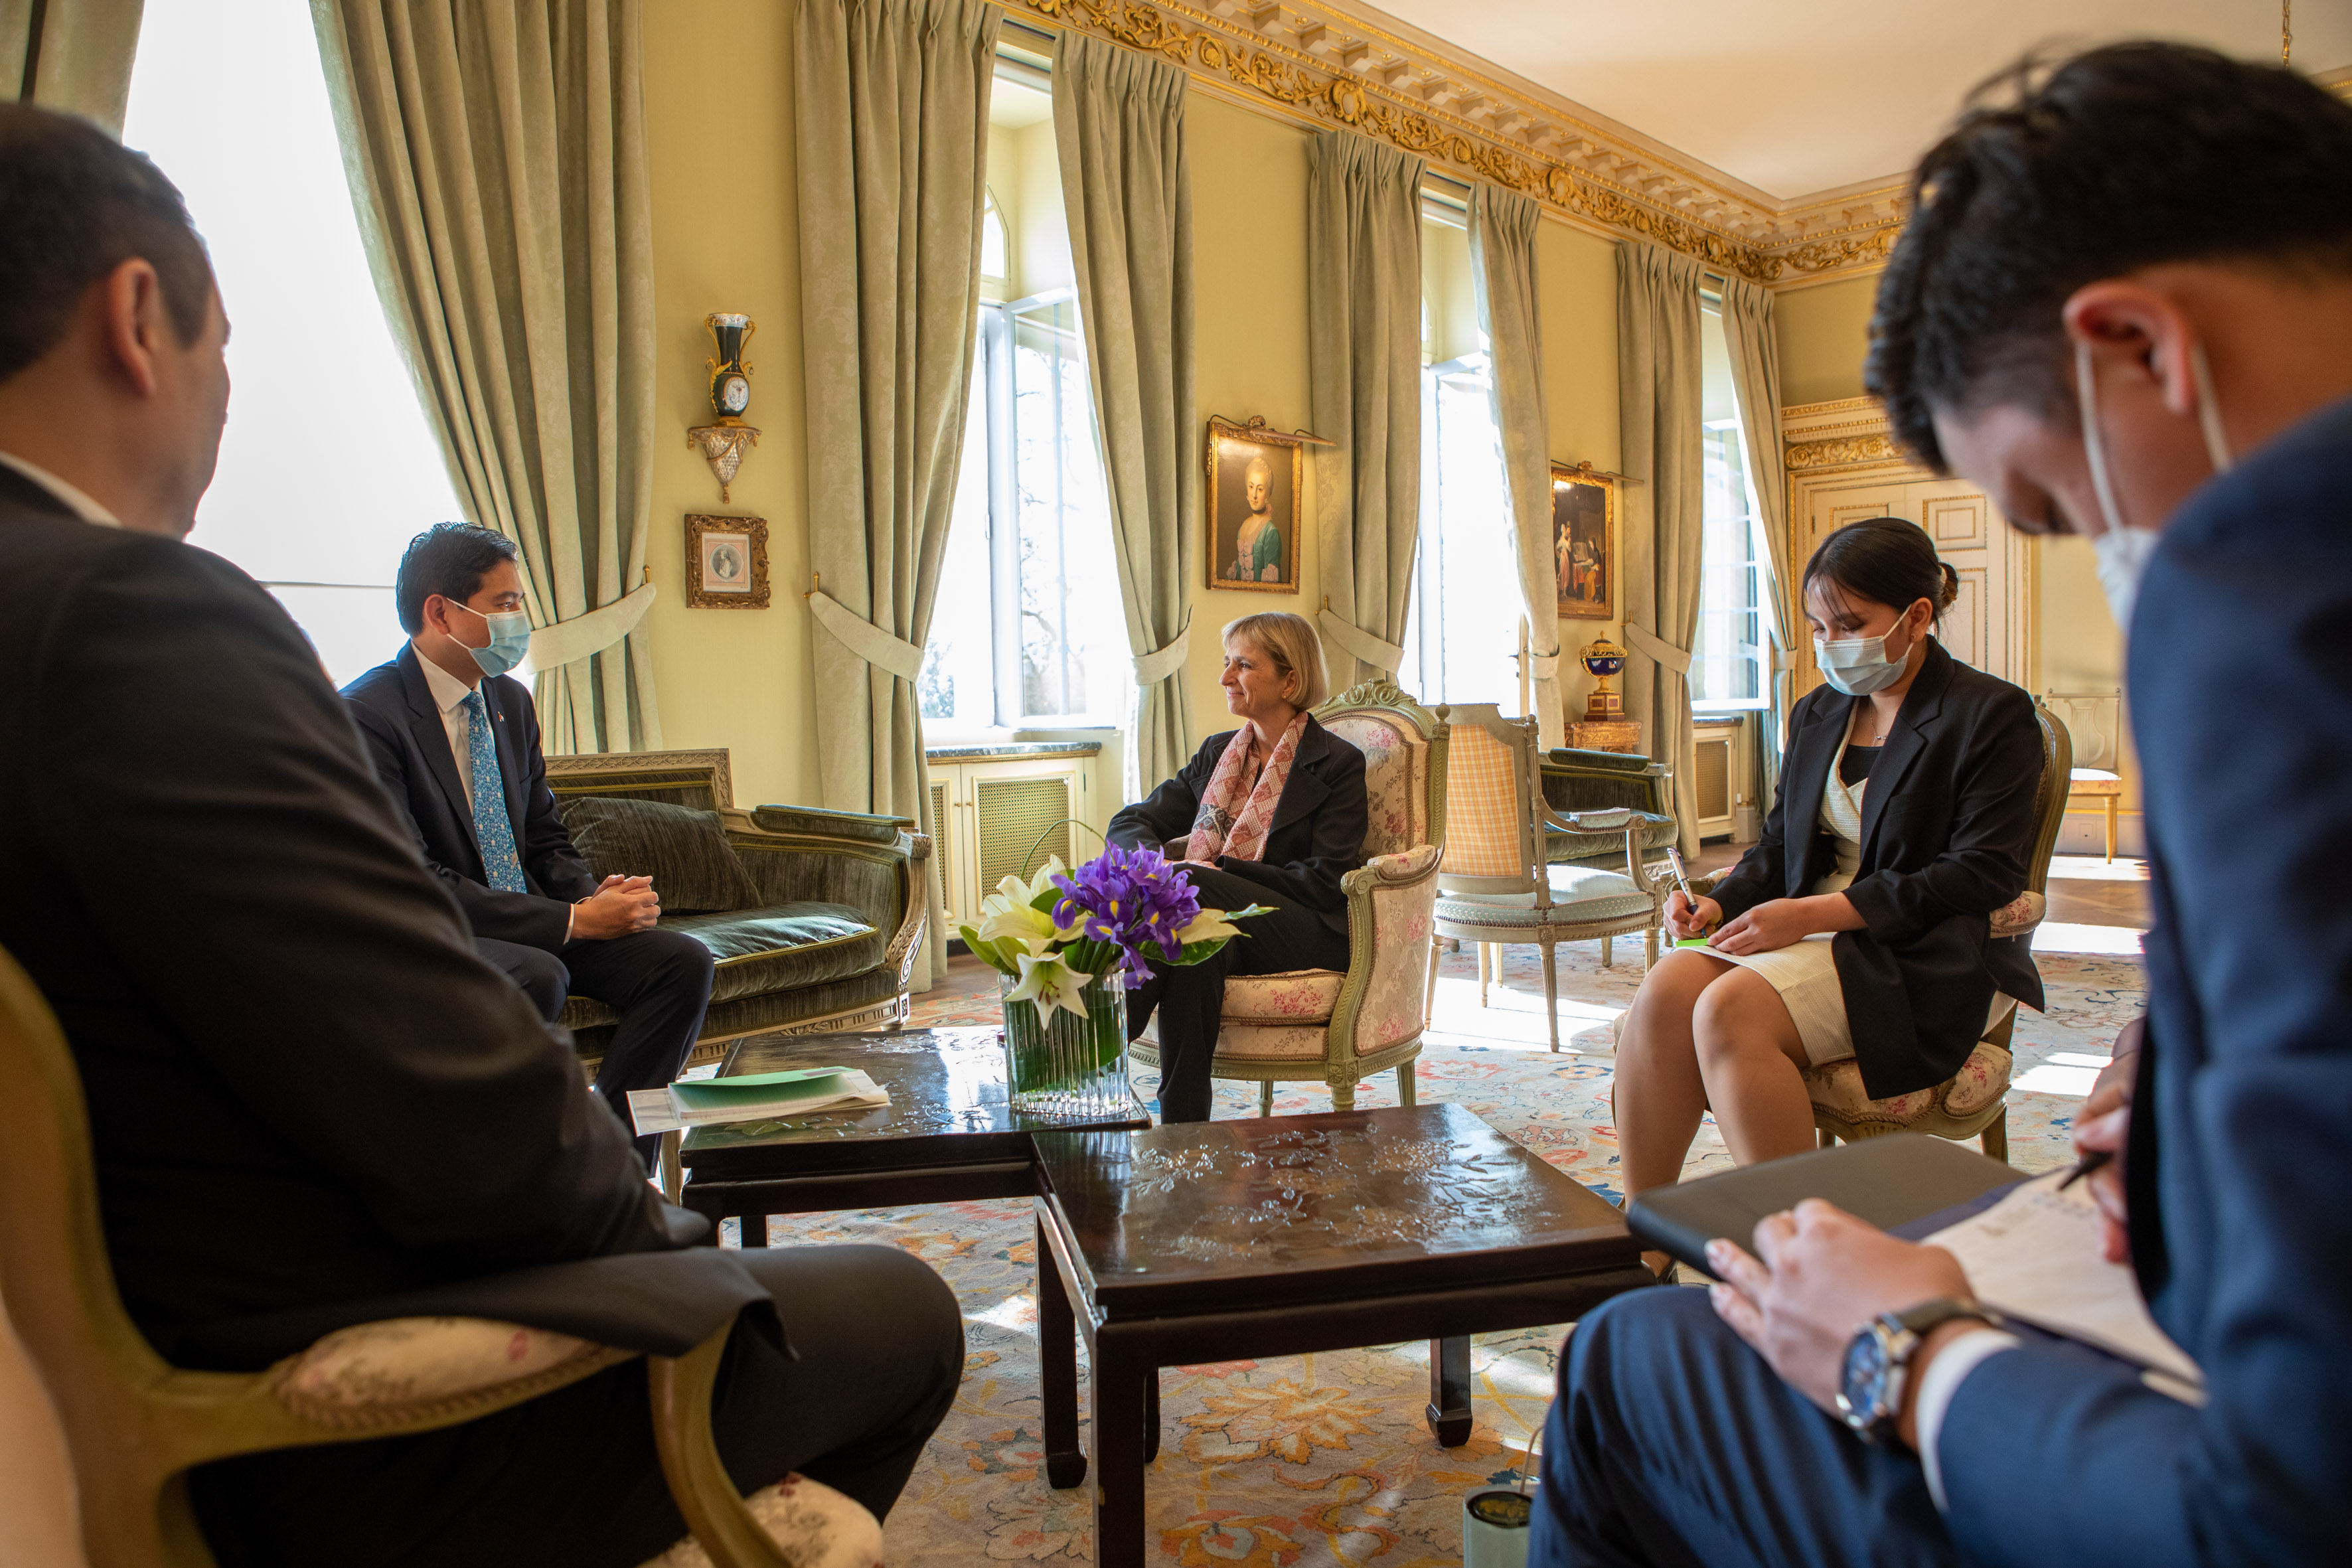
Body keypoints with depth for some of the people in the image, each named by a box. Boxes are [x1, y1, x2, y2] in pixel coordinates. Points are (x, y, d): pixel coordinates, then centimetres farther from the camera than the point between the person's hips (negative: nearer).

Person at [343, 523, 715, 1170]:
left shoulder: (510, 700, 10)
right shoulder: (367, 715, -15)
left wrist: (597, 896, -7)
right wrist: (573, 920, -23)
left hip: (535, 927, 7)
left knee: (683, 962, -13)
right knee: (538, 978, -37)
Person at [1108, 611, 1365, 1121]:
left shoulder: (1338, 764, 1)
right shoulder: (1217, 752, 18)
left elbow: (1325, 884, -9)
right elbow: (1129, 824, 15)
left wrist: (1215, 870, -16)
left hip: (1308, 934, -4)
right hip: (1214, 918, 5)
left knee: (1190, 890, -33)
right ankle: (1183, 1130, -35)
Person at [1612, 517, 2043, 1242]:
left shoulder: (1993, 715, -3)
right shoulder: (1818, 713, 18)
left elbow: (1981, 875, -13)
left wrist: (1815, 914, -20)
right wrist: (1722, 903, -4)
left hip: (1928, 962, -6)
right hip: (1812, 935, 6)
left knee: (1731, 1010, -32)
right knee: (1666, 991, -25)